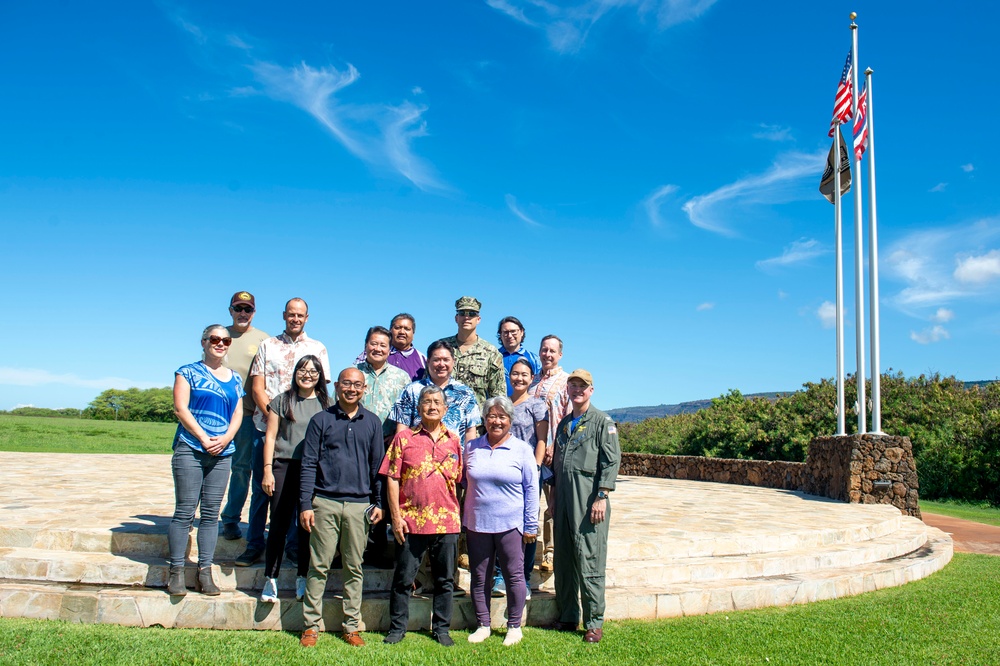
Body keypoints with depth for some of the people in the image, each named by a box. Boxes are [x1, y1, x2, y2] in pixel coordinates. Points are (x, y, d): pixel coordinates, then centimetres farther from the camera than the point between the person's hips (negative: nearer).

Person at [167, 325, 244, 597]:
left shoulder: (235, 379, 16)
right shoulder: (188, 372, 4)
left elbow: (238, 414, 11)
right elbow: (180, 409, -5)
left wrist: (225, 439, -8)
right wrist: (204, 439, -12)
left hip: (222, 454, 4)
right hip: (189, 451, -4)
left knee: (211, 514, 5)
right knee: (184, 512, -3)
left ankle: (205, 572, 11)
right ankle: (176, 572, 5)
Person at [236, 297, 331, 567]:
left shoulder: (317, 348, 11)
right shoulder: (268, 345, 12)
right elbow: (257, 387, 5)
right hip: (267, 425, 1)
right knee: (261, 487, 3)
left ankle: (294, 543, 12)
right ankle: (255, 544, 14)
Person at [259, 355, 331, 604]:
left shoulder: (326, 404, 8)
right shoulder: (282, 401, 7)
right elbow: (270, 436, 5)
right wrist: (267, 469, -3)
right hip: (284, 466, -1)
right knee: (279, 525, 2)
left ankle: (303, 578, 15)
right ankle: (270, 579, 11)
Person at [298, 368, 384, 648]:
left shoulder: (373, 423, 9)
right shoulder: (321, 420, 4)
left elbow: (377, 465, 12)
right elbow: (308, 465, 1)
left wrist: (379, 502, 6)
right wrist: (305, 504, -5)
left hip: (359, 505, 2)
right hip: (325, 503, -1)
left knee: (354, 568, 8)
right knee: (319, 566, 2)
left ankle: (351, 626, 16)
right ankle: (311, 625, 13)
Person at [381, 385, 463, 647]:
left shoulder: (454, 440, 8)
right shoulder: (404, 437, 1)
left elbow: (459, 480, 13)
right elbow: (392, 479, -1)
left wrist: (458, 516, 6)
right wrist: (396, 516, -7)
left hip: (447, 522, 2)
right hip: (411, 522, -2)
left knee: (445, 580, 11)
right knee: (403, 578, 7)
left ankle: (441, 628, 24)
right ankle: (397, 628, 23)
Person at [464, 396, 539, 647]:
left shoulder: (522, 449, 0)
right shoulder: (472, 447, 7)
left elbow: (531, 489, 1)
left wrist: (531, 525, -2)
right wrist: (462, 518, 12)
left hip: (510, 525, -2)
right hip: (477, 523, 3)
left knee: (514, 575, 4)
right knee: (479, 577, 9)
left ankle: (514, 626, 19)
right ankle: (483, 626, 22)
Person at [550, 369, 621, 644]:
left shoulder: (602, 421, -1)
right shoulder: (564, 424, 19)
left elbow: (611, 461, -8)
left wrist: (601, 497, -16)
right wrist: (554, 501, 18)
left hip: (589, 500, -6)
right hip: (564, 499, 6)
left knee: (589, 560, -4)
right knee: (563, 561, 9)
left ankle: (594, 622, 6)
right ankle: (567, 617, 20)